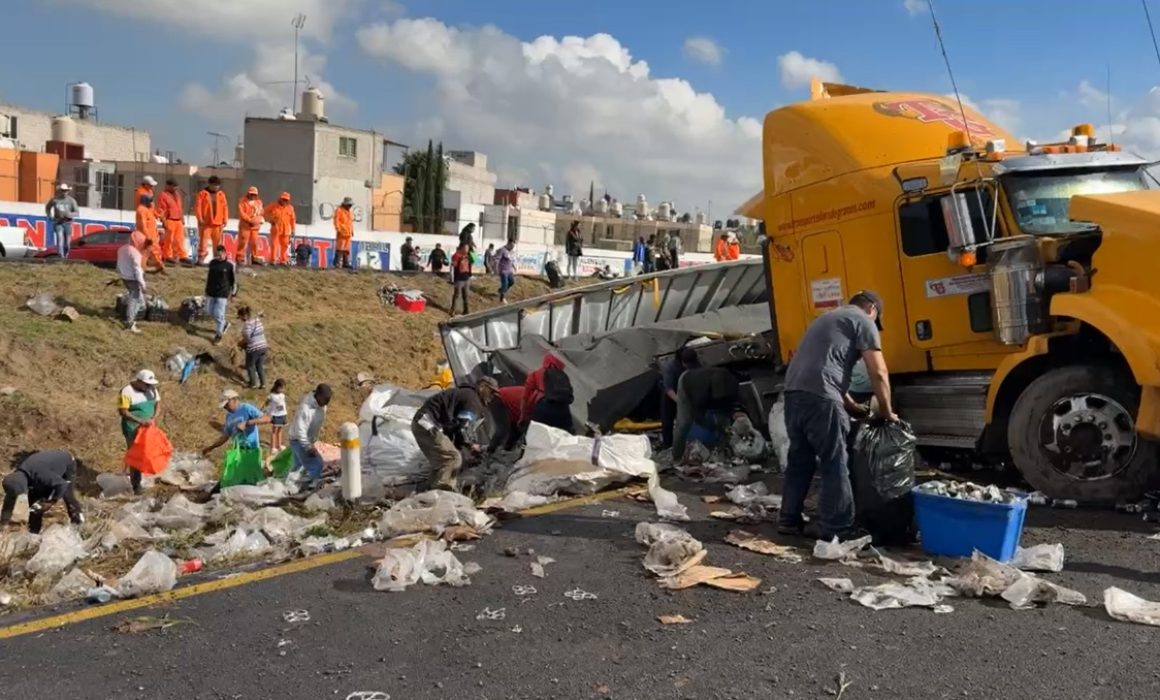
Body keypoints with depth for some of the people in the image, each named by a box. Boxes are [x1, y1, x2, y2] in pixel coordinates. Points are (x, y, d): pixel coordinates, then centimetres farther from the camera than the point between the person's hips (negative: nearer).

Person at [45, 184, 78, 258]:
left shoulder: (71, 200, 0)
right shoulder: (54, 200, 2)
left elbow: (77, 213, -1)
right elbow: (47, 207, 21)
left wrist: (68, 214, -19)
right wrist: (50, 217, 9)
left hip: (67, 223, 1)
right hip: (58, 223, -1)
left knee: (67, 243, 7)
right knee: (60, 241, -14)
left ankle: (65, 257, 26)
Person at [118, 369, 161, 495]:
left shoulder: (152, 389, 1)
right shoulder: (126, 392, -17)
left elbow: (158, 404, 2)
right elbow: (123, 411, -20)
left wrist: (154, 419, -16)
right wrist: (140, 421, -28)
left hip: (148, 428, 6)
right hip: (133, 429, -6)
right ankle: (136, 485, 8)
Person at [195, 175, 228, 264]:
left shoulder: (221, 194, 10)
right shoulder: (202, 193, -1)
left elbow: (225, 207, 10)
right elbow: (198, 207, -4)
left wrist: (225, 219, 1)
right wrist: (200, 219, -13)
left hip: (217, 223, 3)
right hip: (205, 223, -3)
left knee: (218, 243, 7)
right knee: (203, 241, -6)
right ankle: (201, 258, -1)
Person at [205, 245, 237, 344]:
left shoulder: (230, 265, -11)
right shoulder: (212, 262, 3)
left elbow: (234, 280, -4)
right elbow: (208, 276, 15)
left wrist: (233, 294, -4)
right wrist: (207, 290, 17)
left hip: (223, 293, -6)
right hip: (211, 292, 6)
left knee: (218, 313, -7)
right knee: (210, 311, 12)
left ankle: (219, 334, 10)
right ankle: (224, 323, 37)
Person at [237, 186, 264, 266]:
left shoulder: (259, 202, 13)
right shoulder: (242, 201, 0)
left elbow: (261, 213, 11)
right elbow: (241, 213, -10)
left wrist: (257, 221, -7)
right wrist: (250, 220, -16)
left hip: (255, 226, 4)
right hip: (245, 225, -4)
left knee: (254, 242, 7)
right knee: (243, 241, -8)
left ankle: (254, 257, 18)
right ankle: (240, 258, -5)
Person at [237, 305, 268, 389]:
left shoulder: (247, 323, -17)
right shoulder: (257, 319, 8)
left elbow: (247, 338, -22)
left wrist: (241, 343, -1)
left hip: (253, 348, -8)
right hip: (263, 346, 8)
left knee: (250, 366, 12)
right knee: (260, 366, 19)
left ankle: (253, 384, 18)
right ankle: (263, 383, 21)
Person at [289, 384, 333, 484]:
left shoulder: (322, 405, -7)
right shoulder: (305, 408, -33)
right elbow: (300, 431, -33)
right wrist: (309, 447, -30)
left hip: (308, 441, 9)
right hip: (299, 441, -9)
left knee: (299, 467, 20)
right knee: (317, 466, -13)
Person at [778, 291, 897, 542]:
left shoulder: (827, 318, 32)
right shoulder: (863, 322, 6)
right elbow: (878, 373, 0)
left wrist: (853, 407, 35)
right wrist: (886, 411, 12)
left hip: (793, 392, 8)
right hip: (819, 396, -8)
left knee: (799, 460, 17)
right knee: (835, 465, 0)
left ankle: (789, 520, 23)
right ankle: (838, 529, 4)